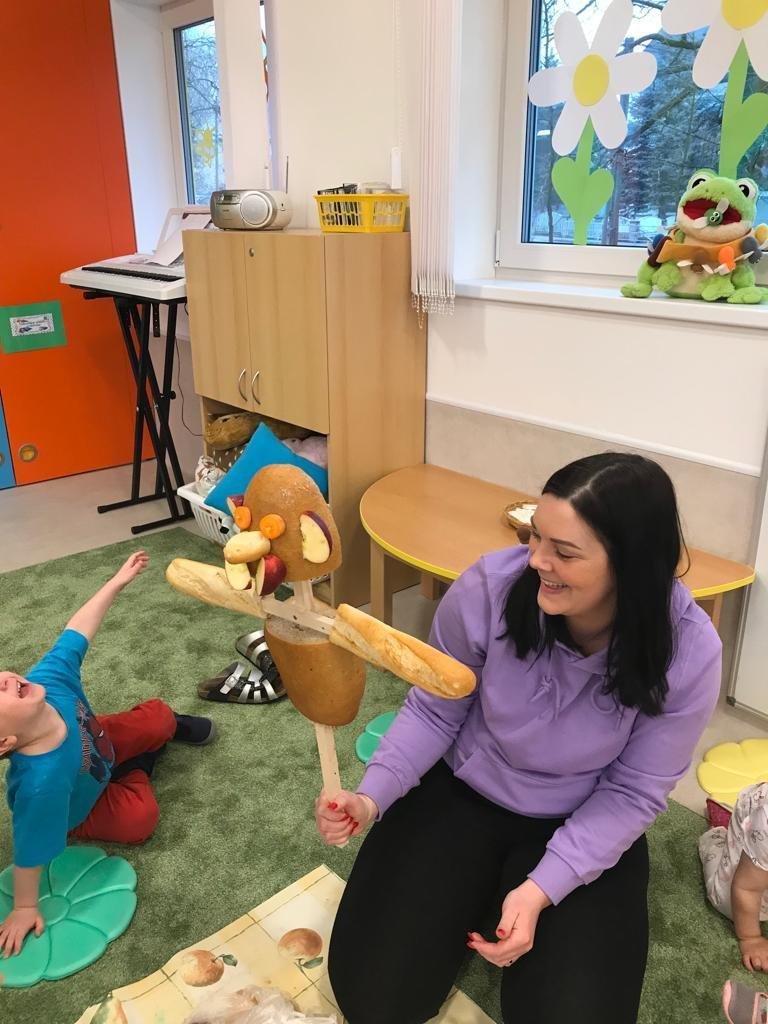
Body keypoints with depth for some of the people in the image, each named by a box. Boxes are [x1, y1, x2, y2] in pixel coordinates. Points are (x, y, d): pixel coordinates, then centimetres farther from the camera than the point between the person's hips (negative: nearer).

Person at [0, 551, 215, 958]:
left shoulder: (48, 681, -36)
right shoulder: (42, 784, -48)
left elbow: (76, 633, -22)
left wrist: (117, 582, -20)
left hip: (97, 744, 4)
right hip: (74, 808, -4)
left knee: (159, 716, 1)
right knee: (141, 818, -18)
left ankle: (173, 728, 38)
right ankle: (136, 769, 14)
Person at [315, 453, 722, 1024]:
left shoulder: (688, 652, -25)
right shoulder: (488, 589, -26)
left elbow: (633, 794, -13)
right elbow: (433, 713, -9)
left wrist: (540, 890, -22)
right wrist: (372, 797, -23)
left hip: (583, 827, 0)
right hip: (462, 792, 1)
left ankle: (507, 894, 16)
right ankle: (474, 894, 22)